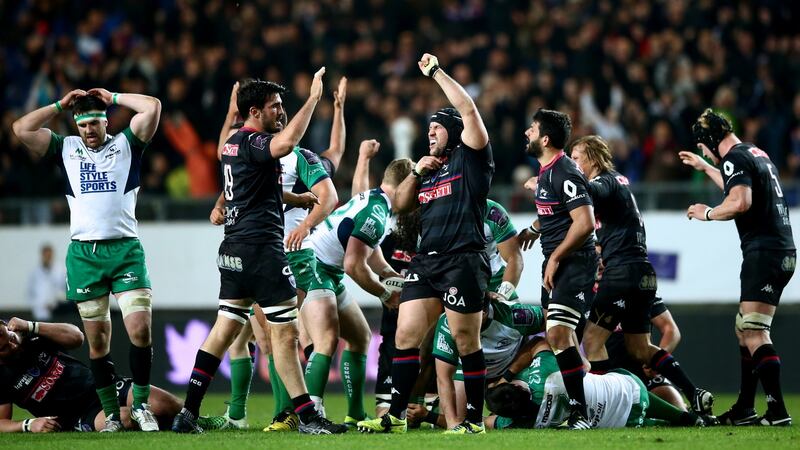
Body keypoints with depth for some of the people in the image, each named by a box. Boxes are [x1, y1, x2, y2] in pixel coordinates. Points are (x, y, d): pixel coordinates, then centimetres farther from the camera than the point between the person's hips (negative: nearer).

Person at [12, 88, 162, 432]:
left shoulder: (126, 145, 9)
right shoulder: (66, 149, 13)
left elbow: (153, 107, -2)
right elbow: (21, 129, 6)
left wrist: (113, 98, 8)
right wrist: (60, 105, 10)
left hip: (125, 249, -2)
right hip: (83, 254, 2)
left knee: (140, 330, -12)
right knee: (97, 339, 2)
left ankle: (141, 405, 1)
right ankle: (111, 413, 8)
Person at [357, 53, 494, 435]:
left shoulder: (469, 159, 1)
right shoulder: (430, 169, 23)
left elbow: (469, 110, -10)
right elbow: (400, 205, 23)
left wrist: (436, 72, -3)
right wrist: (416, 172, 8)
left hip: (464, 260, -7)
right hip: (426, 261, 7)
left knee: (466, 343, -4)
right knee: (406, 335, 1)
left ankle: (475, 419, 2)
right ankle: (395, 417, 2)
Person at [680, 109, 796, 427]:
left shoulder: (735, 158, -9)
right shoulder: (757, 153, 21)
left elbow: (740, 202, -24)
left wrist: (708, 213, -6)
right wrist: (704, 168, 51)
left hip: (764, 253, -10)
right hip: (784, 251, 10)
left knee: (754, 333, -14)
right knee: (744, 330, 16)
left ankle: (777, 411, -21)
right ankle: (744, 410, 20)